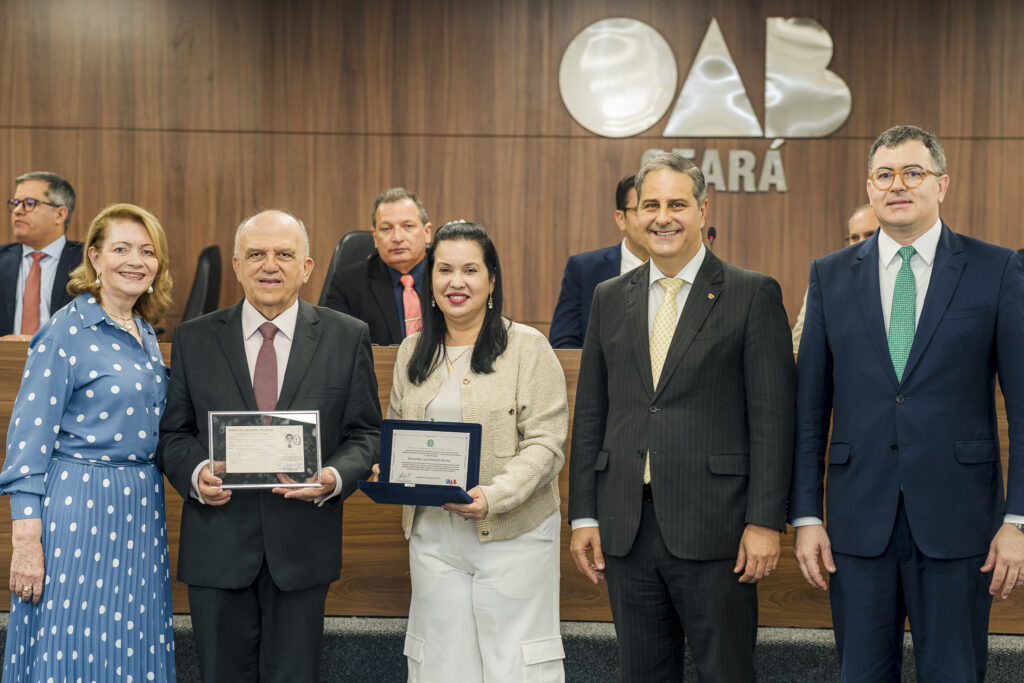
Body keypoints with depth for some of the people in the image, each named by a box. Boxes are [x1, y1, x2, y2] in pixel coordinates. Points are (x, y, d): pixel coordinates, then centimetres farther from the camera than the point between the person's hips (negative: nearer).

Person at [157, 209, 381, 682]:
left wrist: (335, 476, -16)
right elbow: (172, 433, 8)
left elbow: (366, 434, 4)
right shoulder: (193, 339, 5)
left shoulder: (347, 337, 3)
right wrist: (196, 473, -14)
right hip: (218, 546, 1)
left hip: (303, 548, -1)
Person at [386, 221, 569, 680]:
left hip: (512, 532, -4)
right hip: (432, 534, 4)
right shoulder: (412, 353, 12)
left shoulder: (528, 347, -4)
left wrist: (493, 496, -22)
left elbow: (545, 442, -10)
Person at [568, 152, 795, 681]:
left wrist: (765, 521, -11)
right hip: (626, 530, 4)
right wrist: (584, 516, 7)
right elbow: (590, 415, 12)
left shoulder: (753, 295, -1)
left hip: (714, 529, -4)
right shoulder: (610, 298, 12)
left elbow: (772, 418, -6)